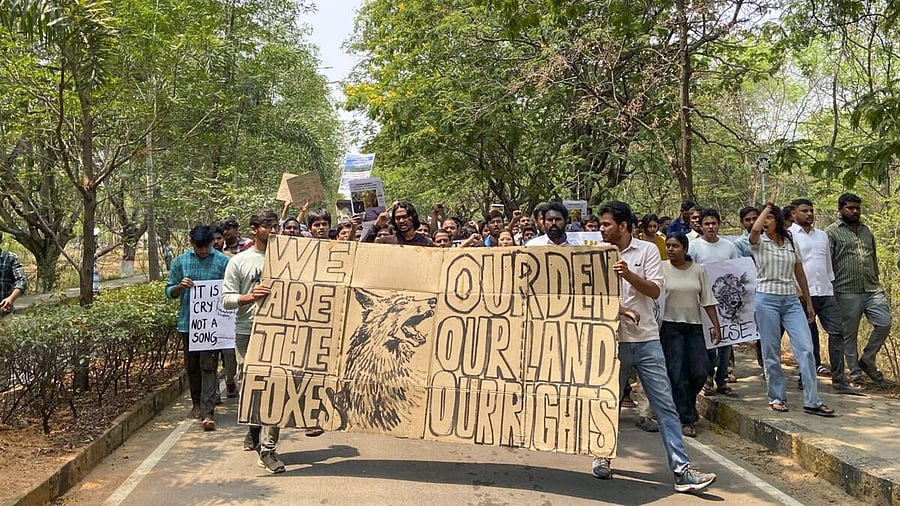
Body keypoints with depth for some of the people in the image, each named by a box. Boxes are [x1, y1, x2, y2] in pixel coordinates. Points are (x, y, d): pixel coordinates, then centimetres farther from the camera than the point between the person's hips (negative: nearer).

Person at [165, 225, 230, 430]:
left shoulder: (223, 261, -1)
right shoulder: (181, 261, 6)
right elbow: (169, 291, 9)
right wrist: (180, 286, -12)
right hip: (188, 321, 3)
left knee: (209, 366, -7)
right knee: (192, 365, 14)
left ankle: (208, 412, -8)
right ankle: (196, 403, 33)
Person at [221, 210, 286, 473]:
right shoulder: (238, 261, 5)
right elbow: (226, 299, 0)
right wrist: (250, 296, -17)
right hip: (247, 332, 0)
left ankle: (267, 448, -1)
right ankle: (254, 432, 32)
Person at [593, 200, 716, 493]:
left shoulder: (647, 250, 2)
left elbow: (655, 290, -6)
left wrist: (629, 274, -21)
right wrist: (620, 310, -14)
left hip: (646, 339, 0)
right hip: (612, 339, 1)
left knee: (665, 405, -2)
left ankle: (682, 471, -1)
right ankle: (601, 455, 30)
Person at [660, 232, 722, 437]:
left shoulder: (698, 270, 6)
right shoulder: (662, 269, -3)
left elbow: (707, 300, 8)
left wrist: (716, 326, 4)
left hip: (694, 325, 3)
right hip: (670, 326, -3)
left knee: (699, 374, 0)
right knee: (677, 374, -4)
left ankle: (687, 405, 30)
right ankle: (686, 420, 6)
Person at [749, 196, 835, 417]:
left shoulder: (790, 243, 11)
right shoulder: (759, 242, 0)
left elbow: (800, 274, 17)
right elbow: (755, 229, -25)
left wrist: (809, 303, 17)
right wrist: (769, 204, -10)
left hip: (791, 300, 3)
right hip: (766, 299, -3)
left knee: (806, 348, -6)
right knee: (771, 353, 2)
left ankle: (812, 401, -2)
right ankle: (777, 397, 15)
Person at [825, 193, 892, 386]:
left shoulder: (866, 230, 18)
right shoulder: (832, 232, -2)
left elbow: (874, 259, 23)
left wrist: (877, 283, 19)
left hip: (872, 290, 5)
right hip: (847, 292, -5)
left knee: (884, 324, -5)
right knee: (850, 334, 3)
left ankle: (867, 360, 15)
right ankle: (855, 374, 14)